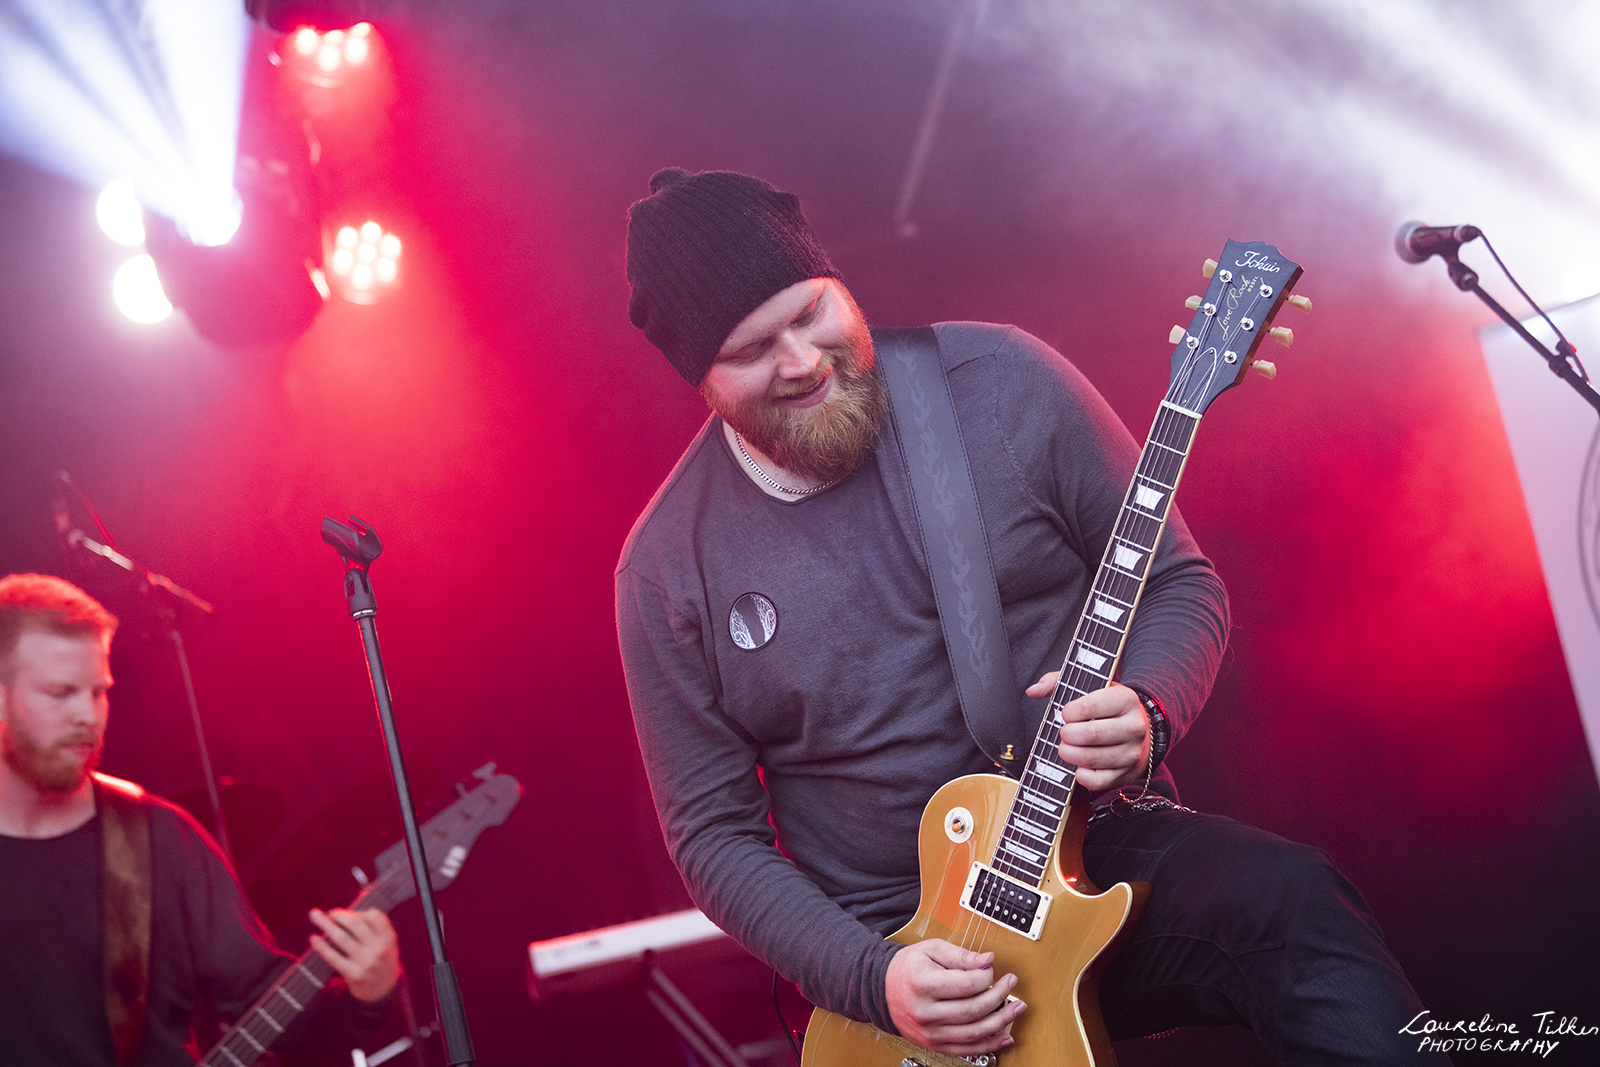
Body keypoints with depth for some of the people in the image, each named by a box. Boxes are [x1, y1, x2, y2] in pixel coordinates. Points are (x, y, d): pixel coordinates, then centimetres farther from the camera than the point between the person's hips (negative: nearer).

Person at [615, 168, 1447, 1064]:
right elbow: (711, 830, 2)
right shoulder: (668, 569, -4)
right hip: (888, 949, 0)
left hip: (1097, 849, 0)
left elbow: (1178, 583, 4)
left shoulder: (1002, 380, -5)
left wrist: (1145, 714, -18)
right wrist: (869, 980, -12)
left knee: (1291, 902, -28)